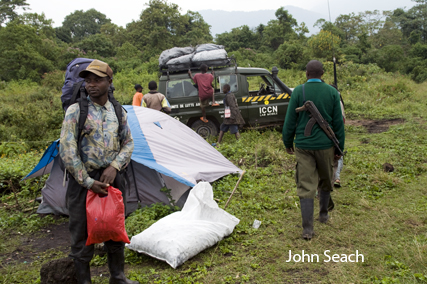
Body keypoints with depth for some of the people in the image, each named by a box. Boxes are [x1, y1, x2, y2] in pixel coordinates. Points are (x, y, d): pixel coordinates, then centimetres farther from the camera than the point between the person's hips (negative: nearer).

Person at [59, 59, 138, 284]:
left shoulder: (118, 112, 5)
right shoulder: (76, 110, -8)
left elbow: (128, 143, 9)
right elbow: (67, 150, -12)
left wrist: (114, 167, -9)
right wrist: (88, 182, -15)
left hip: (112, 178, 4)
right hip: (83, 181, -4)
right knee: (83, 236, 4)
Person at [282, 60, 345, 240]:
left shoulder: (298, 91, -6)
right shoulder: (332, 92, -1)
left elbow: (290, 120, -2)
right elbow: (338, 122, 2)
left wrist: (288, 143, 11)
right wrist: (340, 147, 11)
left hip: (303, 146, -2)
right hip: (325, 144, 2)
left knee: (306, 186, 1)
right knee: (325, 180, 22)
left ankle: (307, 229, 1)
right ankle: (323, 214, 39)